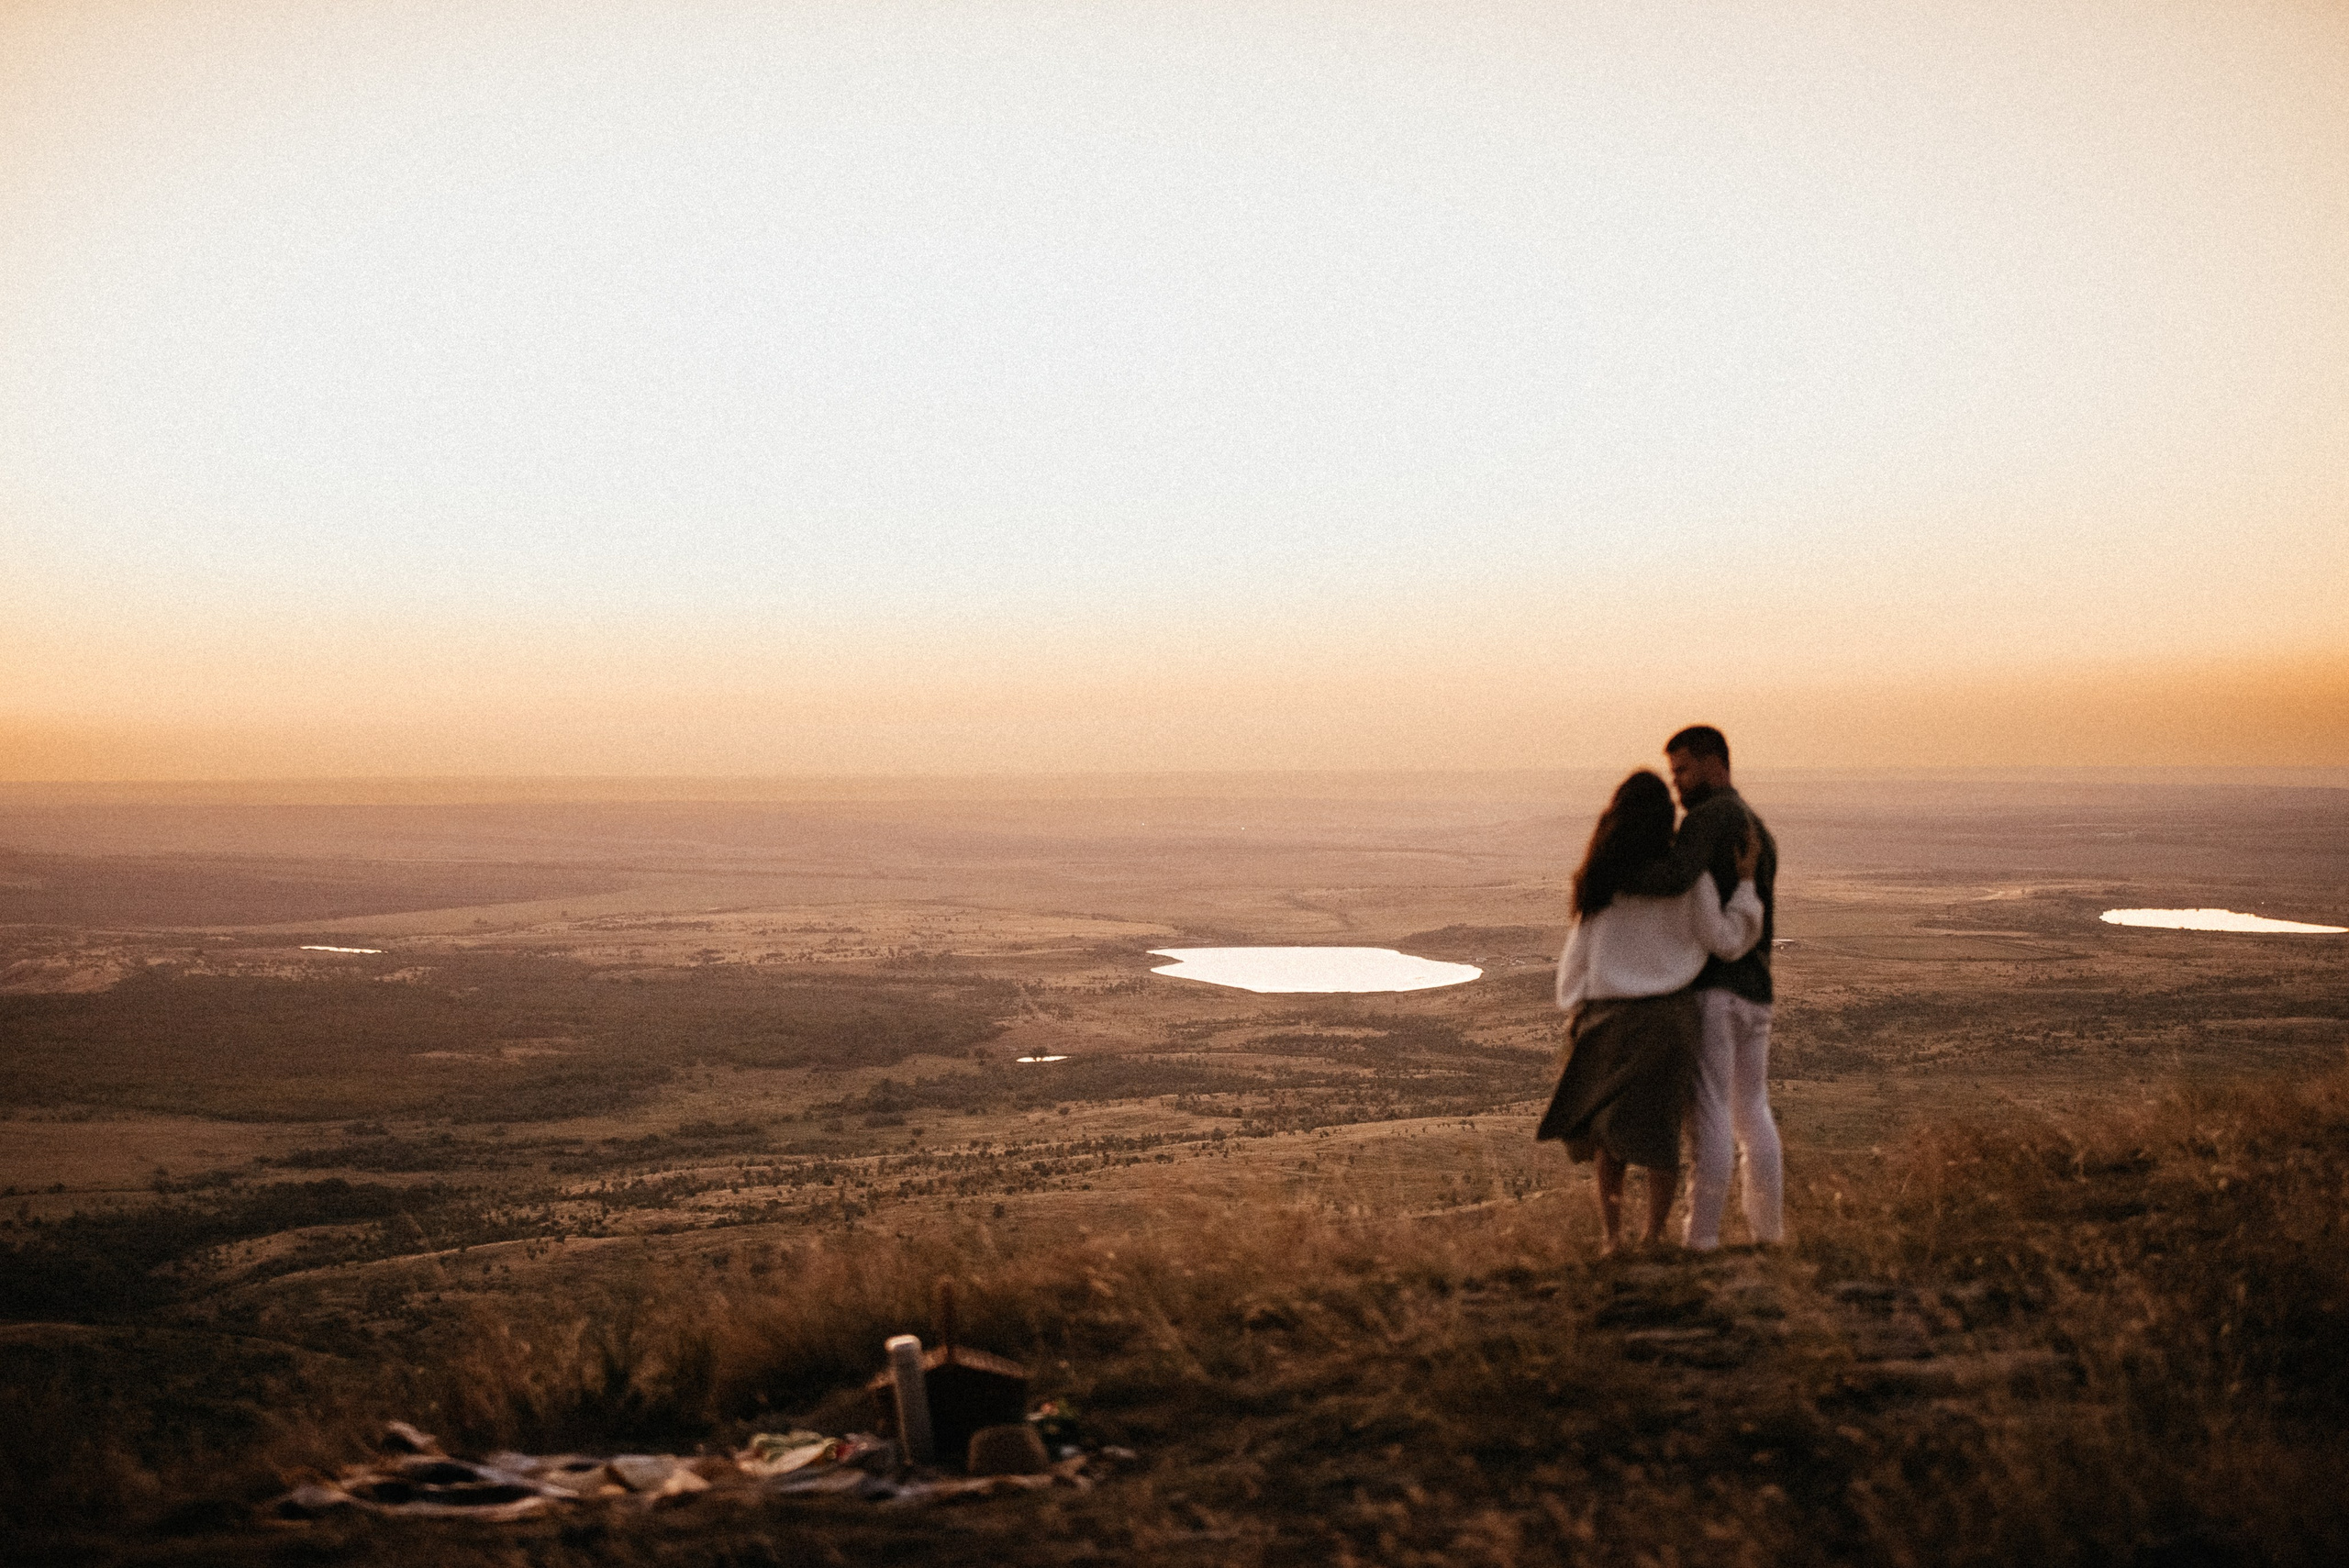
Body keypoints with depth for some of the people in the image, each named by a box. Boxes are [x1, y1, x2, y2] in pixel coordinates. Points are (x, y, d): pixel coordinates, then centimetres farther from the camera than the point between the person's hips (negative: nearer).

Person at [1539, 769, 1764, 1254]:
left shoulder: (1599, 881, 0)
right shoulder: (1686, 876, -7)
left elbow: (1577, 954, 3)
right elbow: (1726, 941, -1)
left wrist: (1575, 1012, 12)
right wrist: (1745, 882, 5)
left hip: (1608, 1016, 2)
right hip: (1666, 1015, -2)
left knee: (1606, 1130, 14)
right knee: (1661, 1132, 7)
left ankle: (1612, 1236, 9)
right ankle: (1653, 1238, 6)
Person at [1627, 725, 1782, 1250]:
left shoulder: (1707, 817, -10)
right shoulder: (1761, 836, 20)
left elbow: (1676, 877, -29)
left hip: (1710, 988, -8)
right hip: (1755, 992, 8)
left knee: (1708, 1114, -6)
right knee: (1752, 1112, 17)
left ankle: (1700, 1235, -5)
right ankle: (1768, 1225, 20)